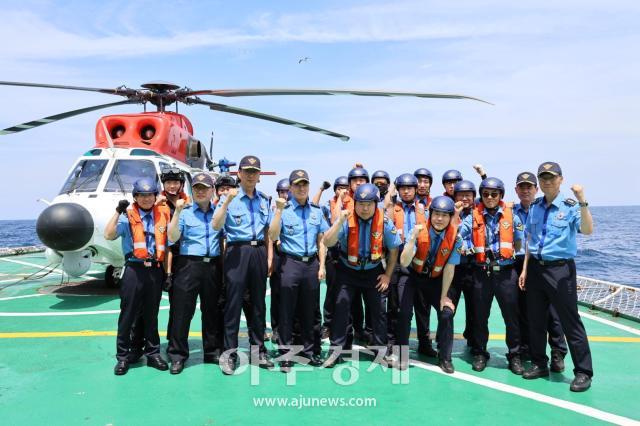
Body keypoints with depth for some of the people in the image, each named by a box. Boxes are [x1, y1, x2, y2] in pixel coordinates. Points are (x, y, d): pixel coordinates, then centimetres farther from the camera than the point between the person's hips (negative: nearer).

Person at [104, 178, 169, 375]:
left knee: (151, 314, 12)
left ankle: (153, 353, 23)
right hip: (134, 269, -3)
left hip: (155, 270, 3)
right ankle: (123, 356, 15)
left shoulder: (163, 215, 10)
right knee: (128, 314, 3)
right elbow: (109, 235, -12)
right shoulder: (128, 216, 1)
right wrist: (118, 211, -16)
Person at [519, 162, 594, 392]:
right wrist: (525, 269, 10)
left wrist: (582, 202, -33)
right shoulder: (535, 207, 8)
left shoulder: (570, 205, -6)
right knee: (536, 320, 12)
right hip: (536, 268, 5)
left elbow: (587, 230, -23)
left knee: (570, 322, 0)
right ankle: (539, 364, 27)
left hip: (560, 269, -5)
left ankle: (583, 372, 14)